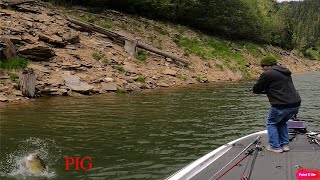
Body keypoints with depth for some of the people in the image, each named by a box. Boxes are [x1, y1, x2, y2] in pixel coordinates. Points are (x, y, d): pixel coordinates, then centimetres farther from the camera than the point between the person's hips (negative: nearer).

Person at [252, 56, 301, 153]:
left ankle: (275, 147, 10)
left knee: (271, 123, 13)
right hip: (295, 105, 8)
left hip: (281, 105, -8)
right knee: (282, 122, 27)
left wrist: (262, 90, 21)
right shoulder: (285, 73, 20)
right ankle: (285, 145, 24)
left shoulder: (267, 74, -7)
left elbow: (256, 90, -1)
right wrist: (266, 91, 30)